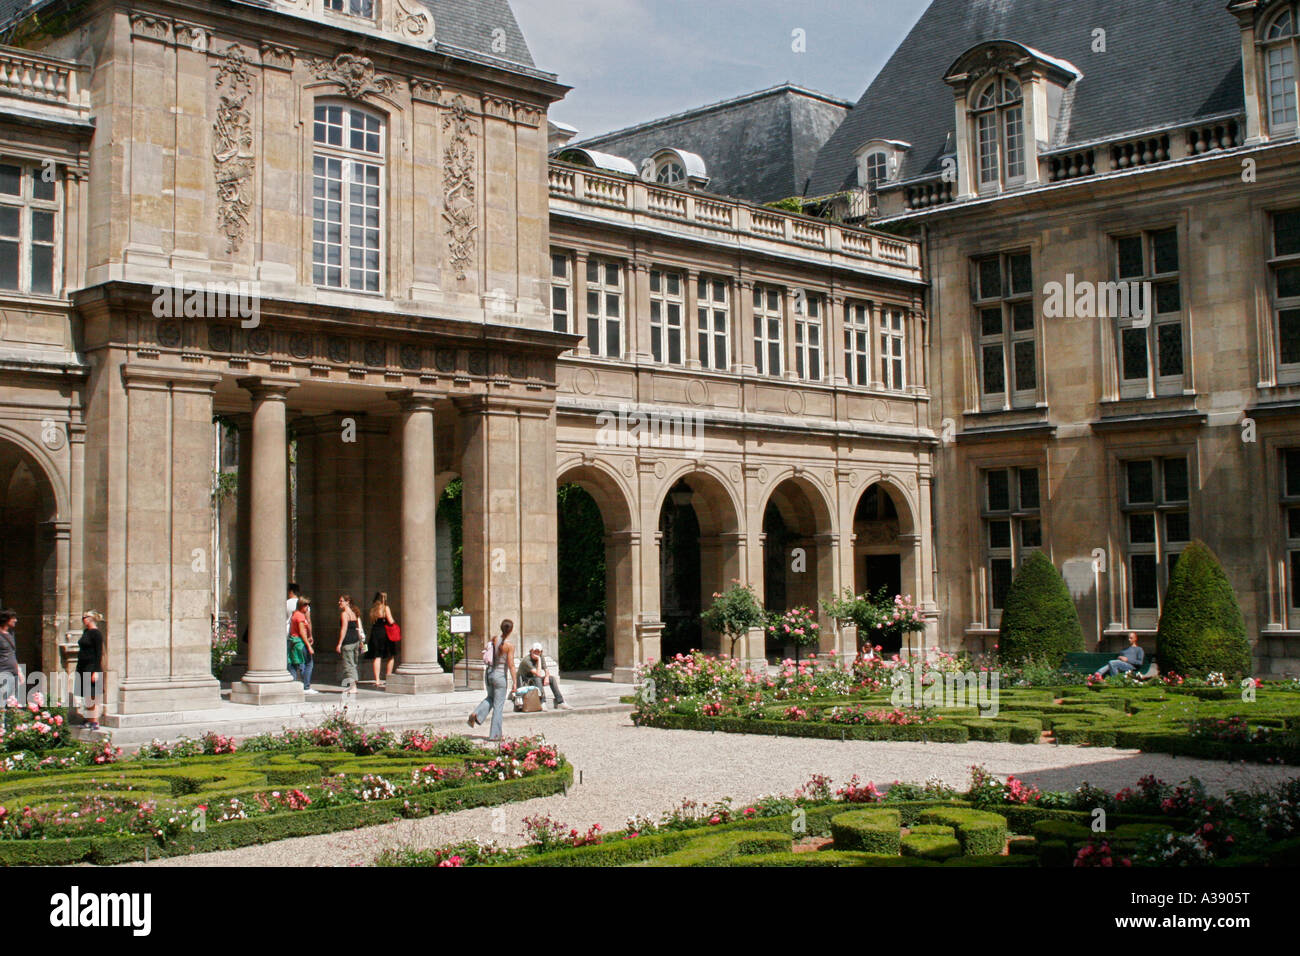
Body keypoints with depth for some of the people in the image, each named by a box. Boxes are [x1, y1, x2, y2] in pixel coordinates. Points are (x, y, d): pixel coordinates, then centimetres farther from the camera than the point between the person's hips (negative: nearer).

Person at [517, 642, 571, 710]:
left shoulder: (541, 657, -3)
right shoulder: (526, 660, -27)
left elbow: (546, 669, 8)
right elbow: (538, 674, -34)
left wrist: (547, 677, -14)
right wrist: (539, 659, -32)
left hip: (535, 680, 8)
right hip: (524, 683, -8)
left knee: (552, 678, -6)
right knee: (537, 679, -35)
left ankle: (559, 702, -9)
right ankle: (542, 703, -40)